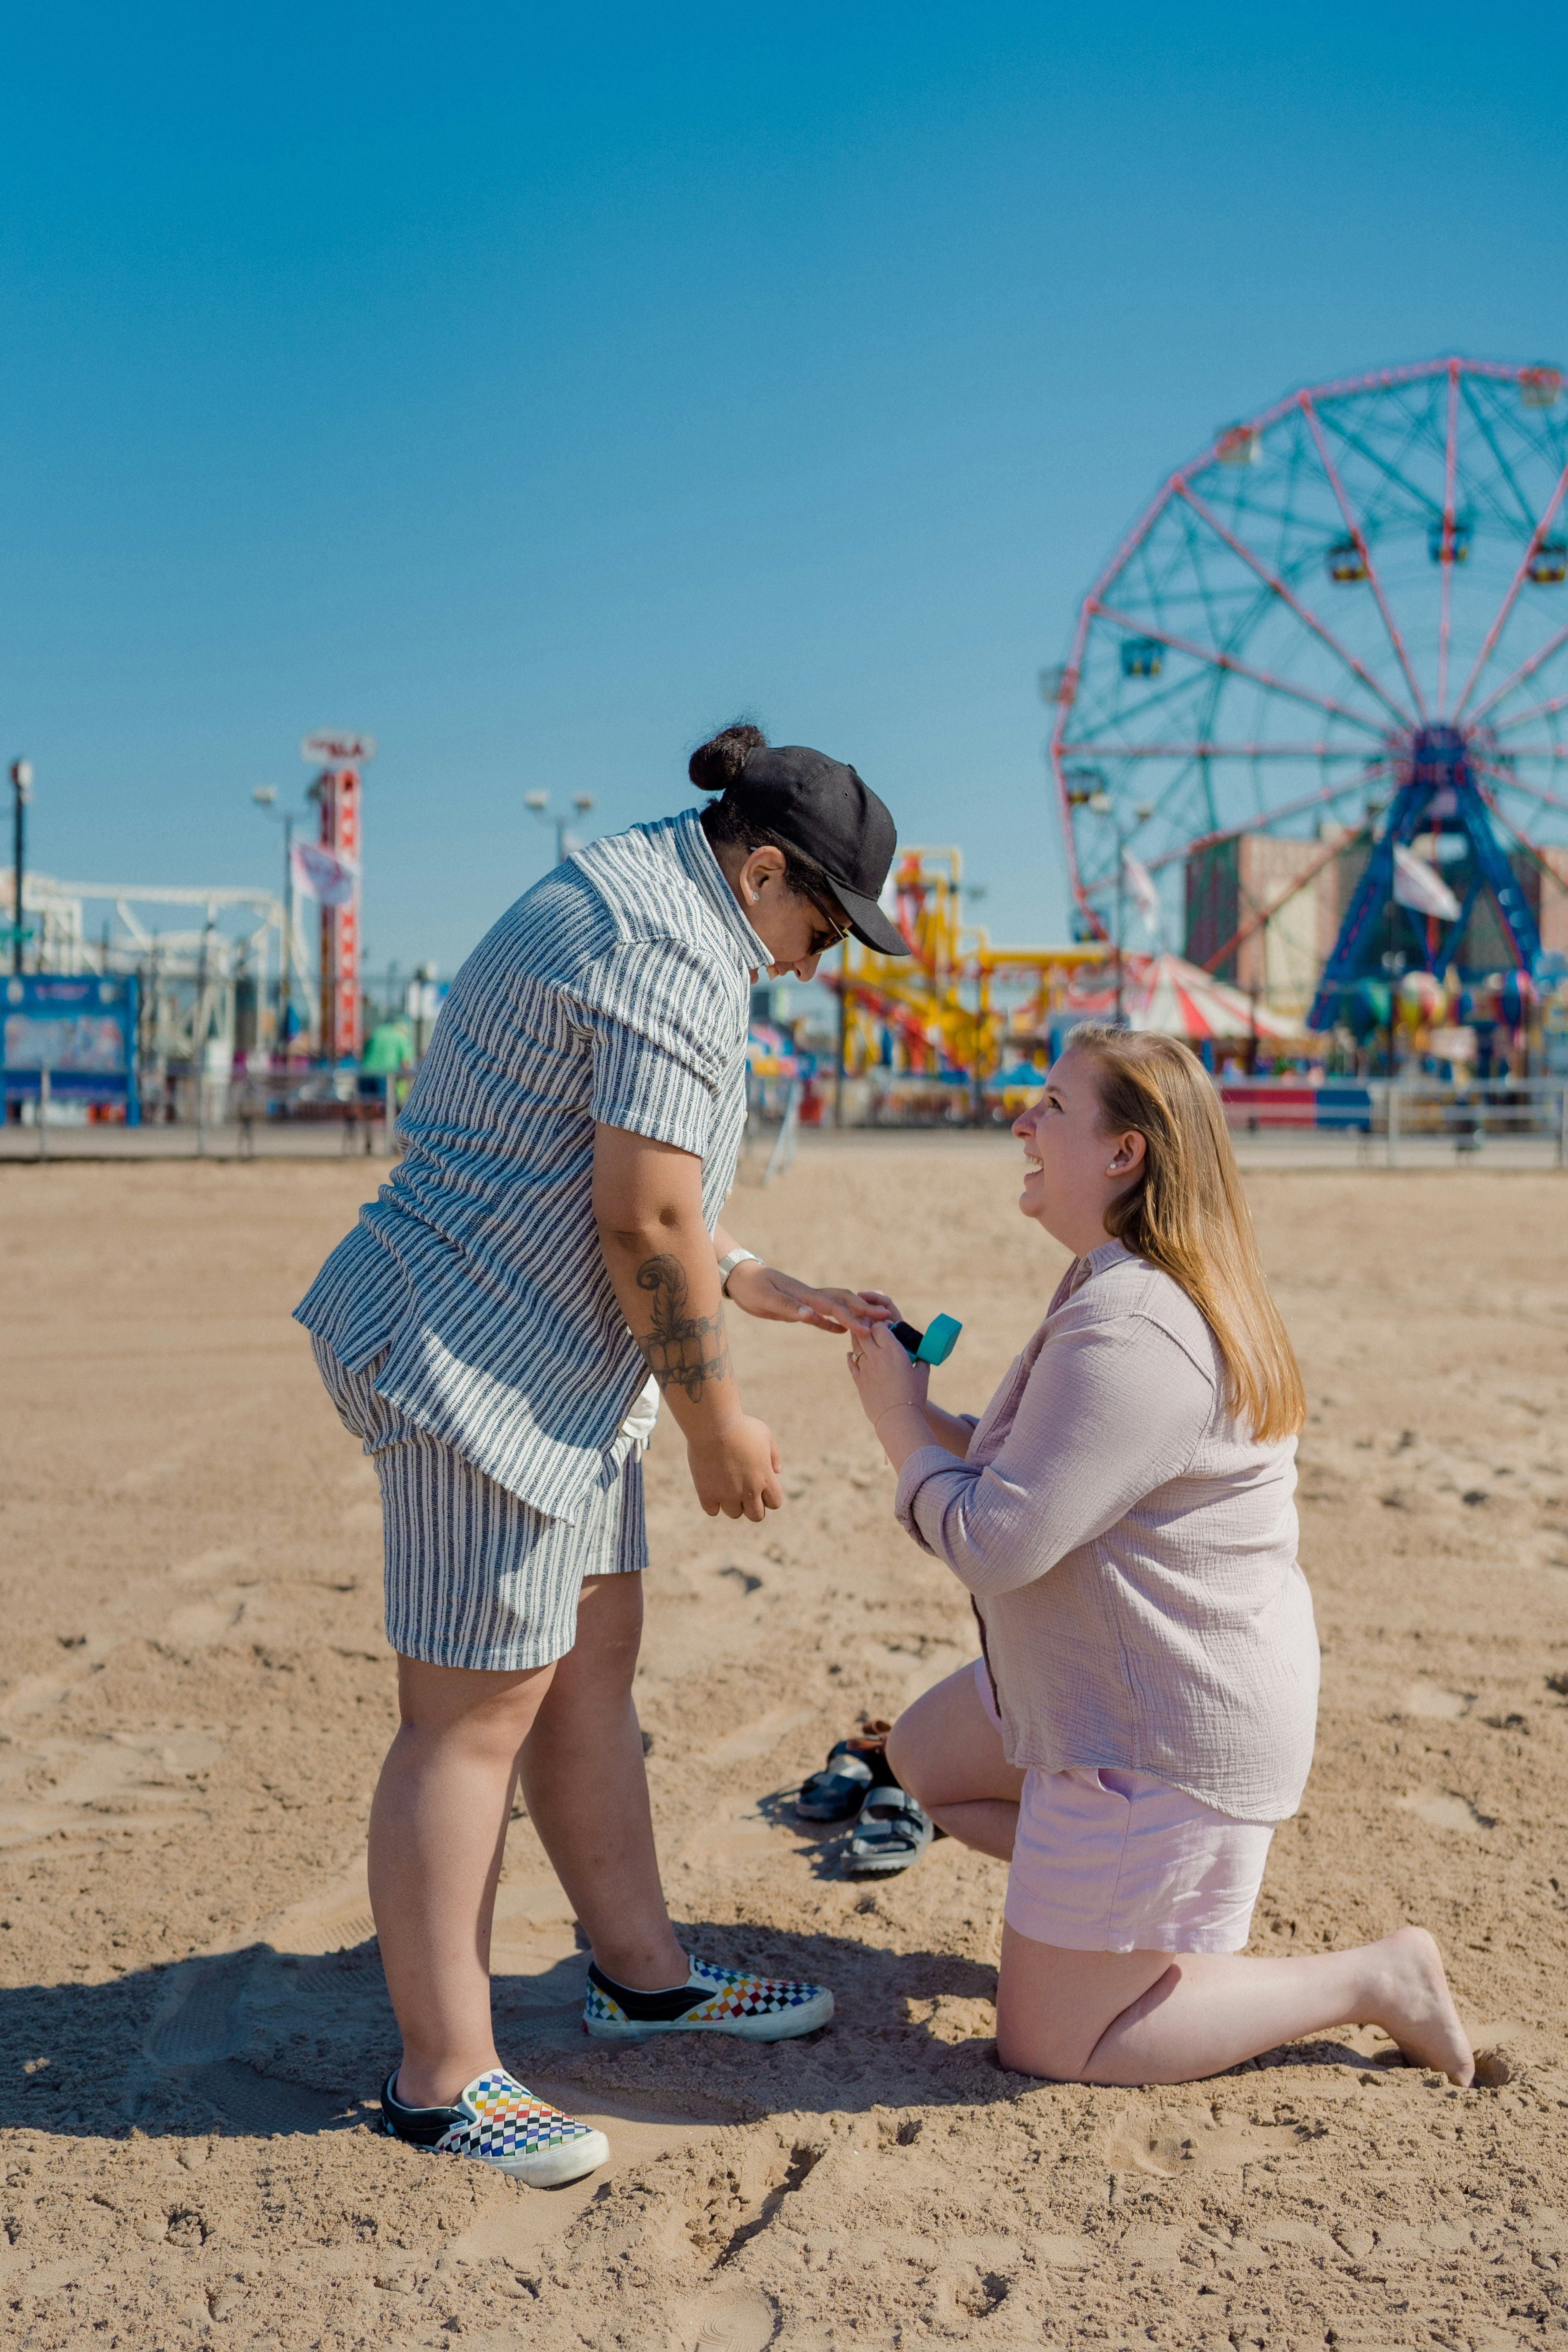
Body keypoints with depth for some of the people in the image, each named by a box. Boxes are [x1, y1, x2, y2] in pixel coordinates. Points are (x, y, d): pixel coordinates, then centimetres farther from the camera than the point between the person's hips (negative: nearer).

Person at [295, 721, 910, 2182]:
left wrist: (758, 1289, 22)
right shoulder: (678, 951, -18)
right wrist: (715, 1419, -12)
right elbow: (644, 1217, -22)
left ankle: (641, 1973, 30)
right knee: (478, 1710, -3)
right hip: (481, 1364, -11)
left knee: (593, 1658, 16)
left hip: (547, 1360, 11)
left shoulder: (627, 901, 17)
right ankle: (442, 2077, 8)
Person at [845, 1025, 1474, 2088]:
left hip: (1167, 1738, -10)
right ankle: (1185, 1899, 22)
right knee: (924, 1758, 27)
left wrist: (903, 1425, -12)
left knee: (1044, 2044, 2)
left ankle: (1373, 1979, 6)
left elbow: (996, 1542, -29)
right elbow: (1051, 1473, 14)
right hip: (1117, 1684, 10)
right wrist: (923, 1415, 1)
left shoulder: (1127, 1335, -29)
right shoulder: (1158, 1288, 6)